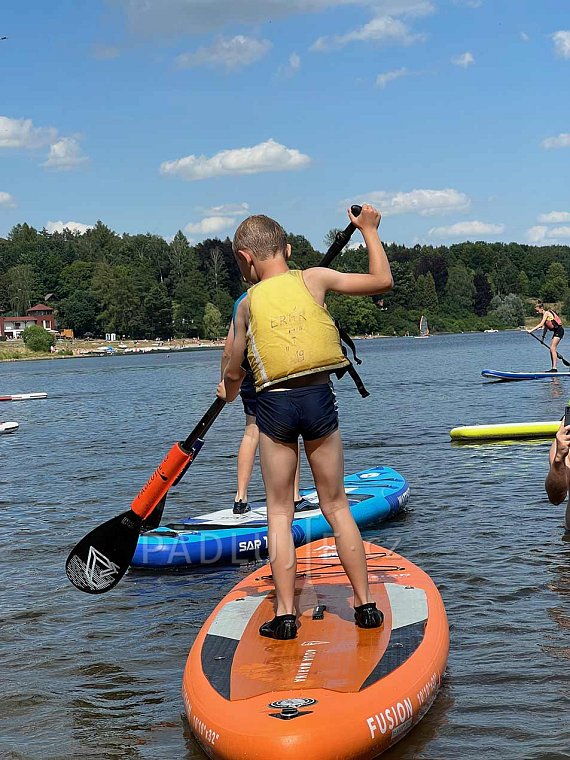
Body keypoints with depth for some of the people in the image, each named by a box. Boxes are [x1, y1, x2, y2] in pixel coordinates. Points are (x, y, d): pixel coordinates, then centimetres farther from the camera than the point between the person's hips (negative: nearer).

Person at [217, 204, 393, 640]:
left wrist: (229, 390, 35)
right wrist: (369, 231, 17)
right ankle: (365, 605, 14)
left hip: (274, 404, -1)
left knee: (279, 511, 8)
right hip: (319, 399, 1)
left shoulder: (248, 305, 2)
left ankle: (285, 614, 4)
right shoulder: (315, 279, 1)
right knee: (336, 505, 11)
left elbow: (234, 372, 11)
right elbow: (382, 281, 5)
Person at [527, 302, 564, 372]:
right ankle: (553, 368, 13)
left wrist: (531, 330, -22)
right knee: (551, 349, 10)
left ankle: (554, 368, -21)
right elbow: (545, 327, 19)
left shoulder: (546, 313, -12)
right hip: (556, 332, 10)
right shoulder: (544, 315, 15)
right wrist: (543, 337, 18)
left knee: (552, 348, -16)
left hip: (559, 330, -10)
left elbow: (541, 325, -20)